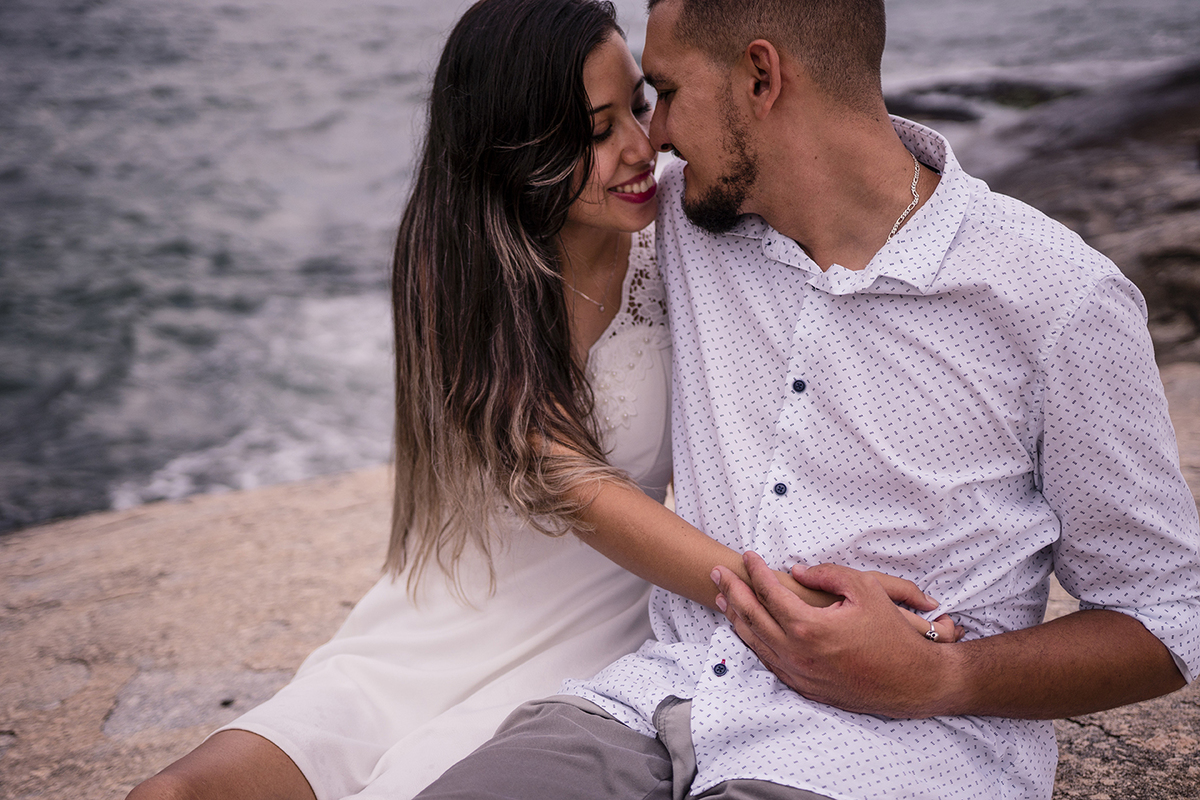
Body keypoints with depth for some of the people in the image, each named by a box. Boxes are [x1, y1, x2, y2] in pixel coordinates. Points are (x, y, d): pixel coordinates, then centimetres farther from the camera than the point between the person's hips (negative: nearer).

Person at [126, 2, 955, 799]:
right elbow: (570, 482, -21)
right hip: (421, 635, 2)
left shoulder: (670, 253, -5)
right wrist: (769, 594, -34)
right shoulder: (452, 264, -7)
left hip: (575, 654, -1)